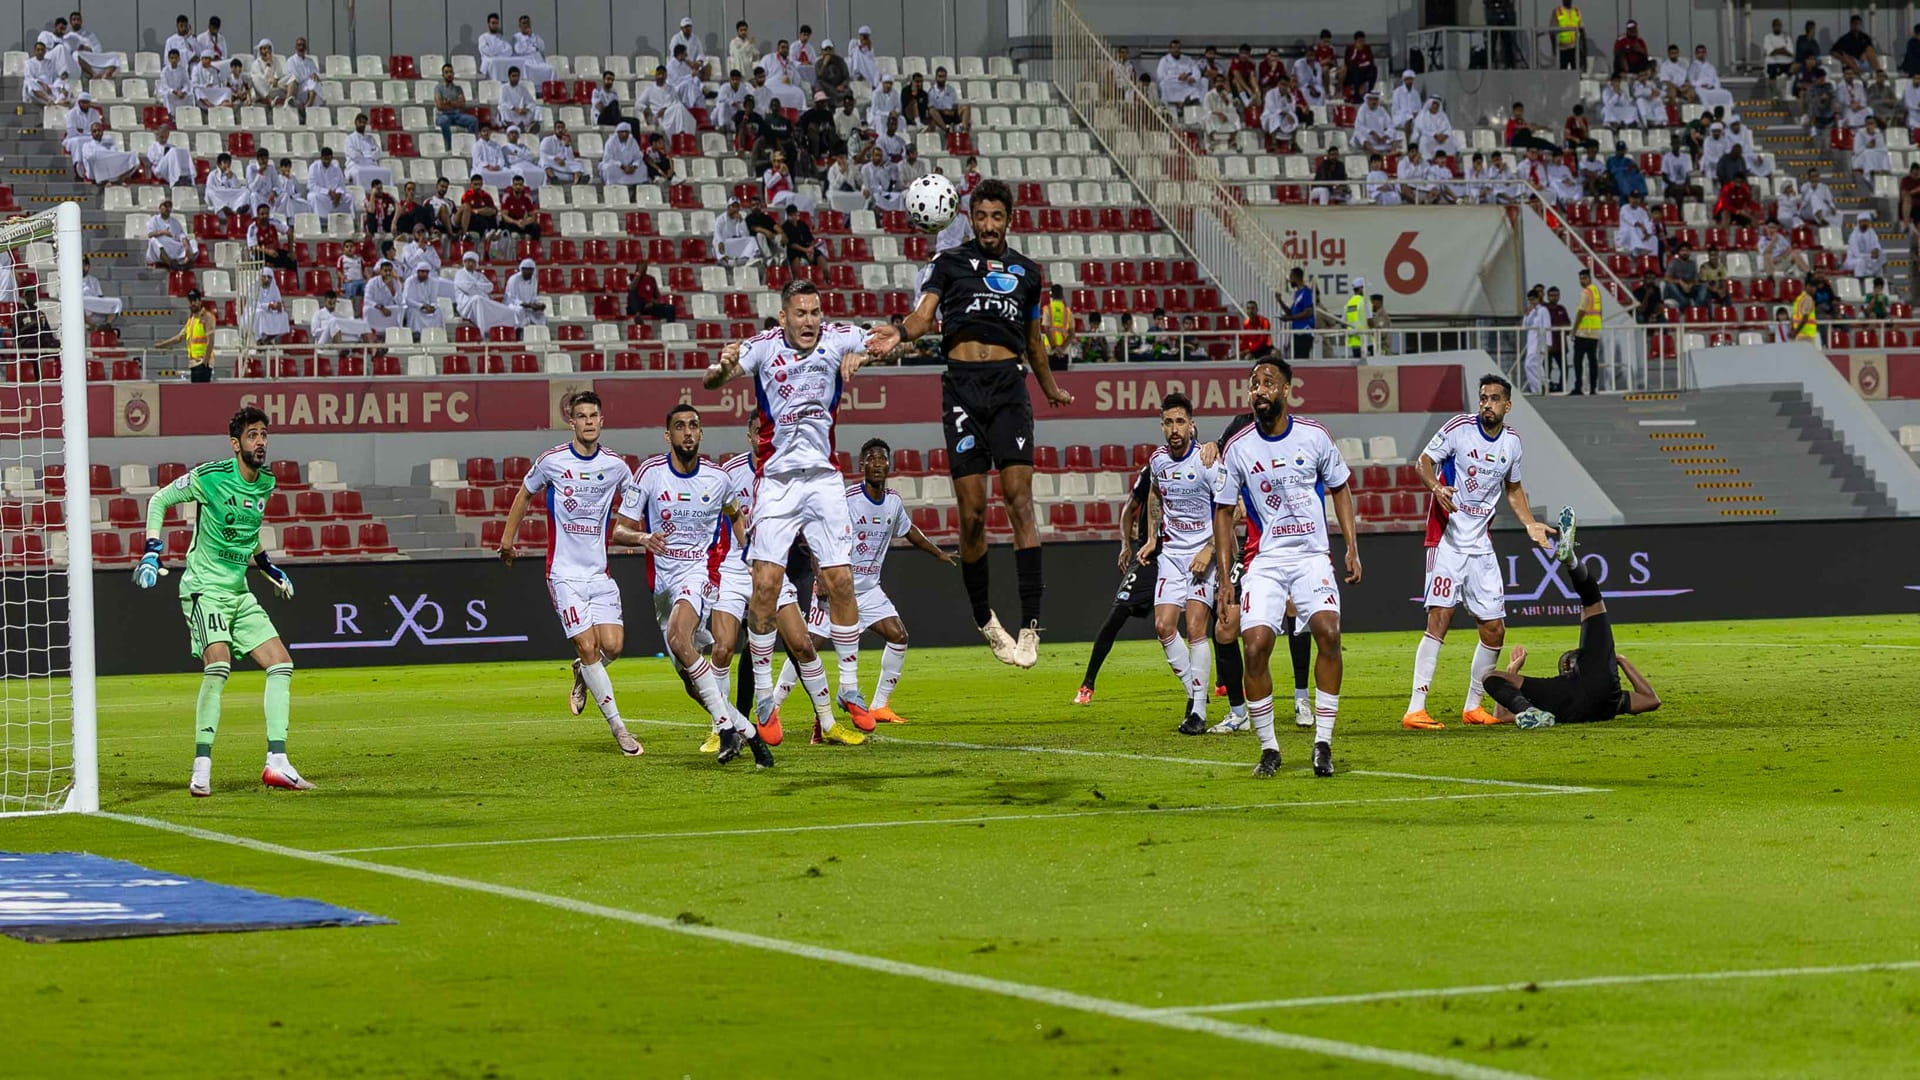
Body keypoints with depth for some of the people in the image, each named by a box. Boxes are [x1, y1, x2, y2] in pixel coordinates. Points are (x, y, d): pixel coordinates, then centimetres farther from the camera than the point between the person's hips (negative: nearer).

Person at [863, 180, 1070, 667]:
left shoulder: (1027, 271, 18)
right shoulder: (950, 262, 12)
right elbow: (924, 315, -1)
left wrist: (1051, 389, 40)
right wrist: (900, 332, -23)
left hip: (1009, 384, 1)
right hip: (963, 383, -1)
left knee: (1019, 498, -12)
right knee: (972, 511, -3)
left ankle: (1030, 624, -16)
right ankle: (984, 618, 13)